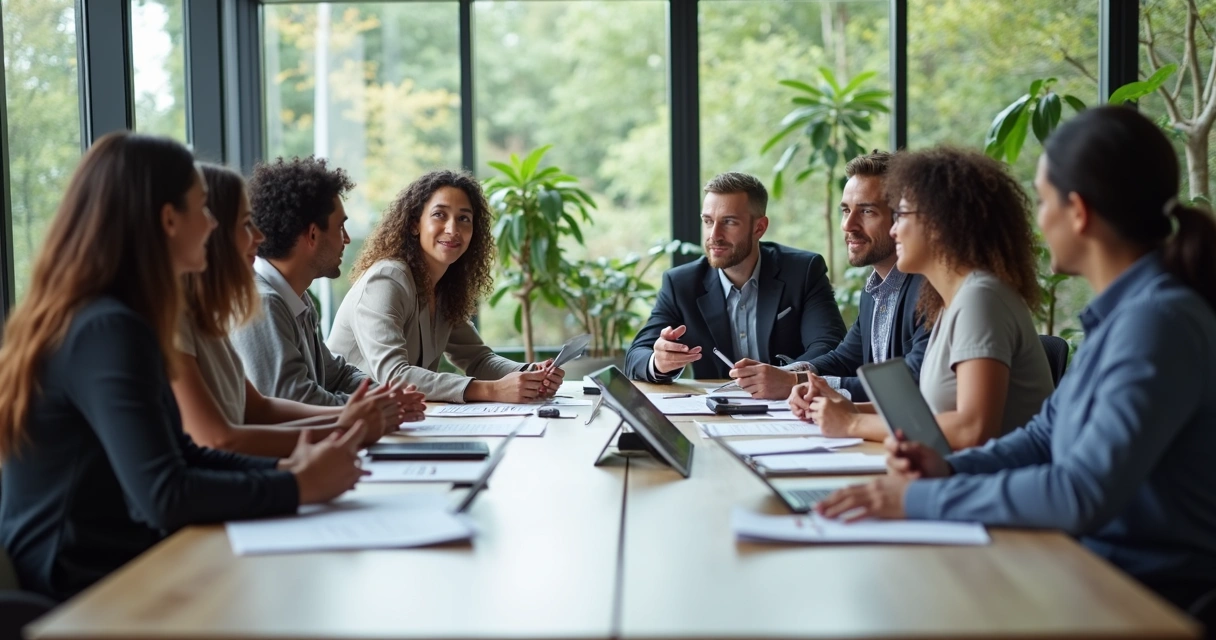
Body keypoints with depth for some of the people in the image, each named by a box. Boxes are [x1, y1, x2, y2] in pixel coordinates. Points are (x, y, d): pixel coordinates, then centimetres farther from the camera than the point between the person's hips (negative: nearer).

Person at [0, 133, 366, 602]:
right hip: (89, 585, -9)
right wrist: (300, 486, -15)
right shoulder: (108, 331, -19)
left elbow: (178, 455, 15)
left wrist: (285, 467, 2)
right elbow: (166, 497, -26)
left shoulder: (90, 317, 11)